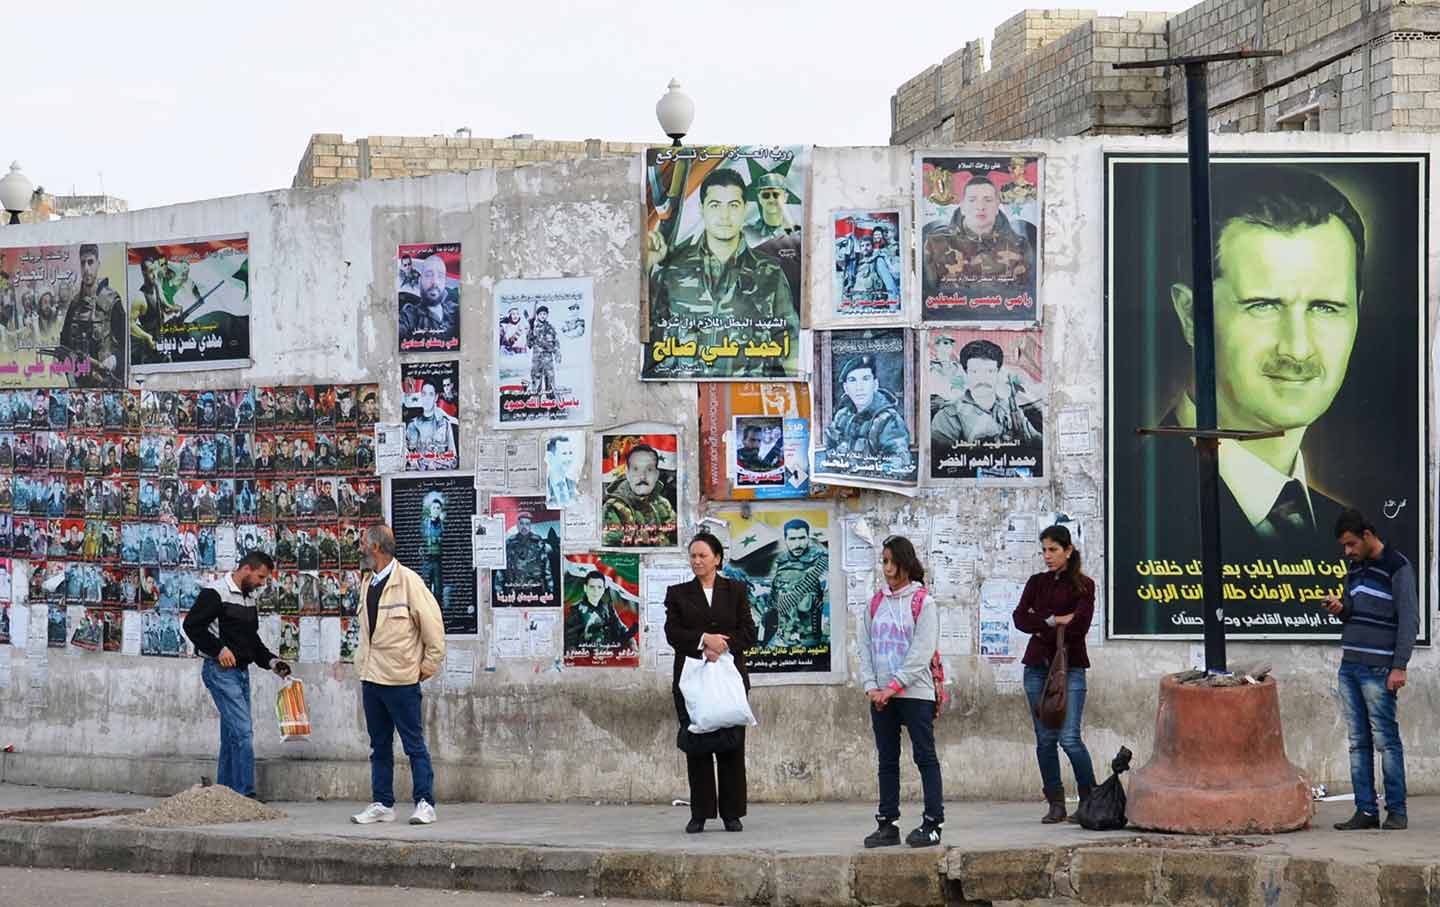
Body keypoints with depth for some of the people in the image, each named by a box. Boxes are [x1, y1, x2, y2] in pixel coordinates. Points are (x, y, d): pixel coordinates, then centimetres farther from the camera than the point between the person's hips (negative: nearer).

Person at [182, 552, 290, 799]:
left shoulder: (249, 599, 17)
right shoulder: (216, 593, -10)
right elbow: (192, 625, -15)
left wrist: (271, 661, 11)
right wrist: (219, 649, -20)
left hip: (241, 671, 9)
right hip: (220, 670, -9)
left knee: (232, 735, 10)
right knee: (243, 732, -15)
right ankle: (244, 793, -15)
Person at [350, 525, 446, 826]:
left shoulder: (408, 581, -11)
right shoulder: (367, 582, 10)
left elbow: (433, 625, -9)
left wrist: (427, 666, -6)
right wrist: (364, 662, 16)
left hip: (400, 679, -7)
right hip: (371, 677, 7)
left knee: (414, 744, -2)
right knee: (379, 746, 11)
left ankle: (425, 804, 1)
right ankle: (382, 804, 16)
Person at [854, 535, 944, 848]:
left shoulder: (923, 602, -3)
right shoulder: (875, 603, 12)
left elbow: (921, 652, -10)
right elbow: (865, 648, 9)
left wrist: (893, 686, -14)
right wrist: (871, 687, -5)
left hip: (915, 693, -5)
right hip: (880, 696, 5)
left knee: (925, 756, -4)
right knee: (887, 760, 7)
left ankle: (932, 822, -3)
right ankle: (887, 824, 10)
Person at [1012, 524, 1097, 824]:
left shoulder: (1083, 585, 2)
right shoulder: (1036, 583, 13)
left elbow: (1079, 625, -12)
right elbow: (1020, 619, -1)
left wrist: (1041, 626, -6)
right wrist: (1054, 621, -12)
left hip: (1070, 667, -4)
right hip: (1037, 666, 4)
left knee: (1069, 738, -13)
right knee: (1045, 739, 3)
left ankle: (1090, 800, 0)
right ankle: (1055, 804, 9)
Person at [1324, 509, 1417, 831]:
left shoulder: (1397, 567, -7)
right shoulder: (1355, 568, 16)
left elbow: (1409, 619, -10)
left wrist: (1399, 666, -16)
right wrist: (1340, 608, 2)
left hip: (1378, 669, -7)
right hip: (1349, 666, 7)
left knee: (1386, 740, -5)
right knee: (1358, 742, 5)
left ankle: (1397, 810, 0)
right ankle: (1366, 810, 8)